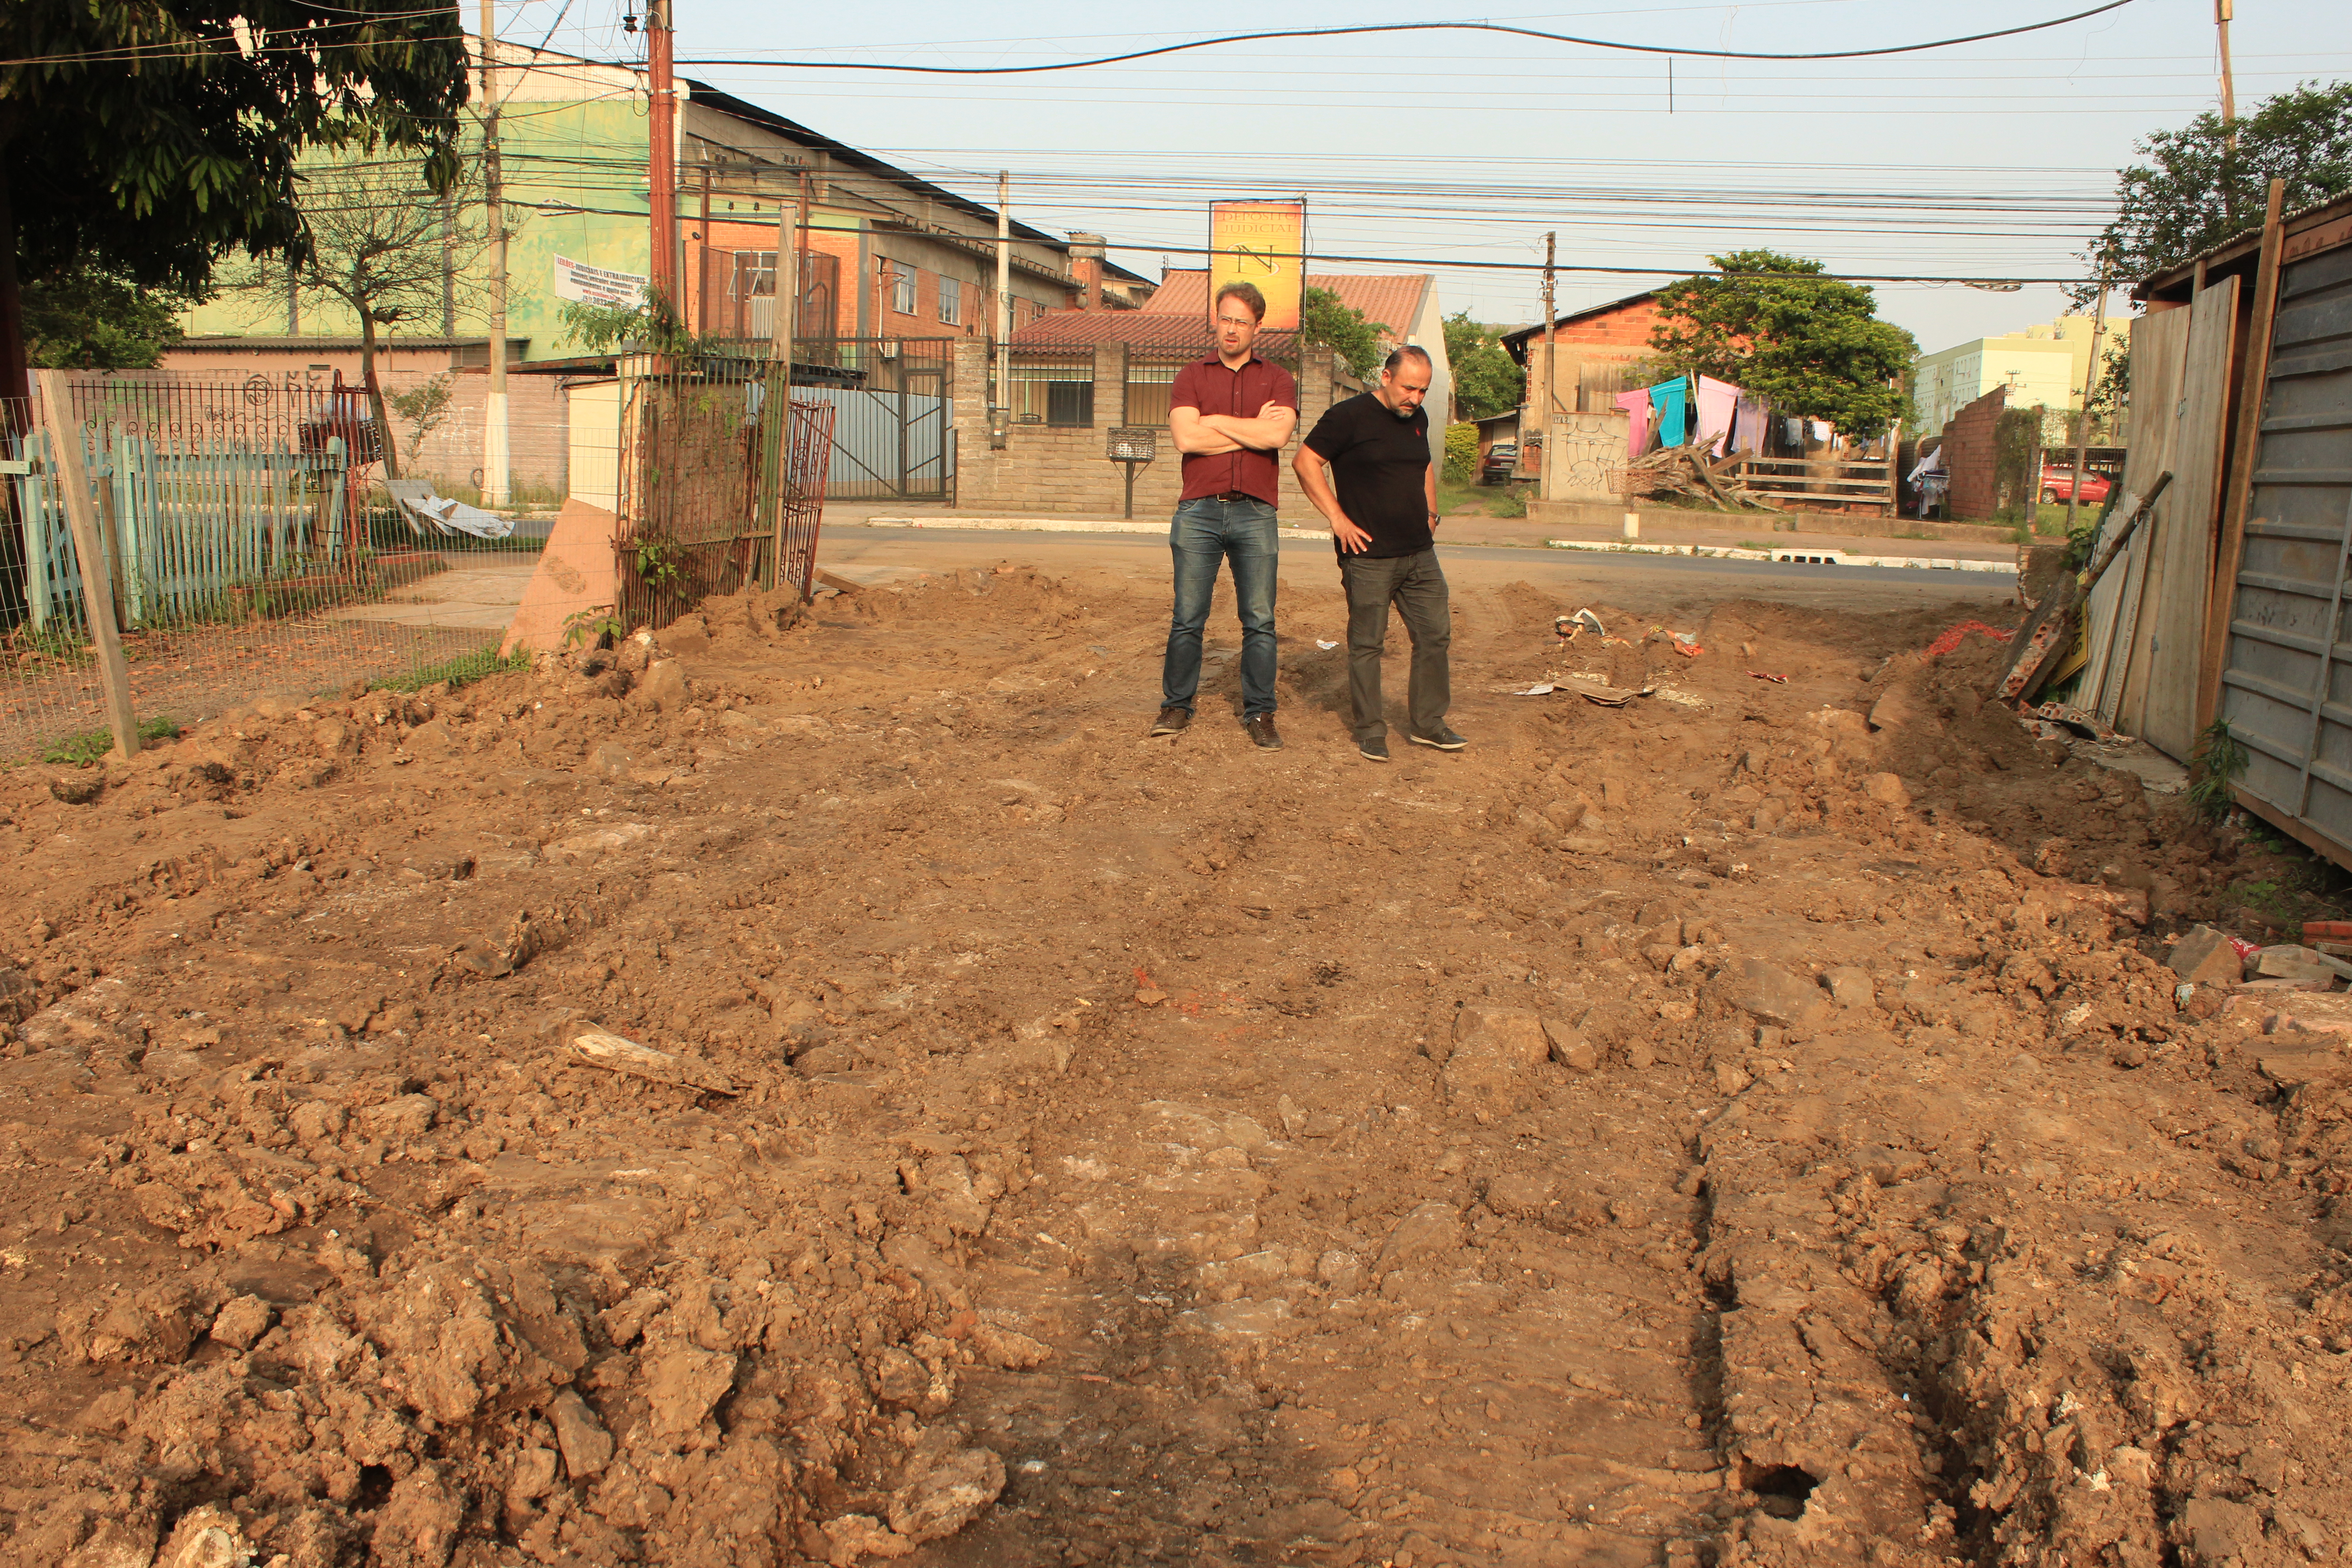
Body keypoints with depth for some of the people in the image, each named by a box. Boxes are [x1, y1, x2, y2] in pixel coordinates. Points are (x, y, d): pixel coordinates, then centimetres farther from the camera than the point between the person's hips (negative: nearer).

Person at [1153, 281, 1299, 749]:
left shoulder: (1277, 380, 10)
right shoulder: (1192, 377, 10)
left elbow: (1278, 434, -10)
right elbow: (1186, 438, -7)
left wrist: (1216, 421, -4)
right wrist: (1253, 430, -3)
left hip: (1255, 513, 0)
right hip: (1199, 511, 0)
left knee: (1260, 622, 1)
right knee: (1187, 619, 2)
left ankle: (1260, 714, 10)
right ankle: (1177, 706, 14)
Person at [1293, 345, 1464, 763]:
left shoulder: (1418, 420, 14)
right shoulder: (1349, 416, -8)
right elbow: (1305, 462, -10)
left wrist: (1430, 513, 18)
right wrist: (1338, 517, -13)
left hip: (1420, 555, 7)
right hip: (1369, 556, -7)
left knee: (1436, 635, 7)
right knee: (1367, 642, 0)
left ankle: (1428, 723, 18)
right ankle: (1370, 730, 11)